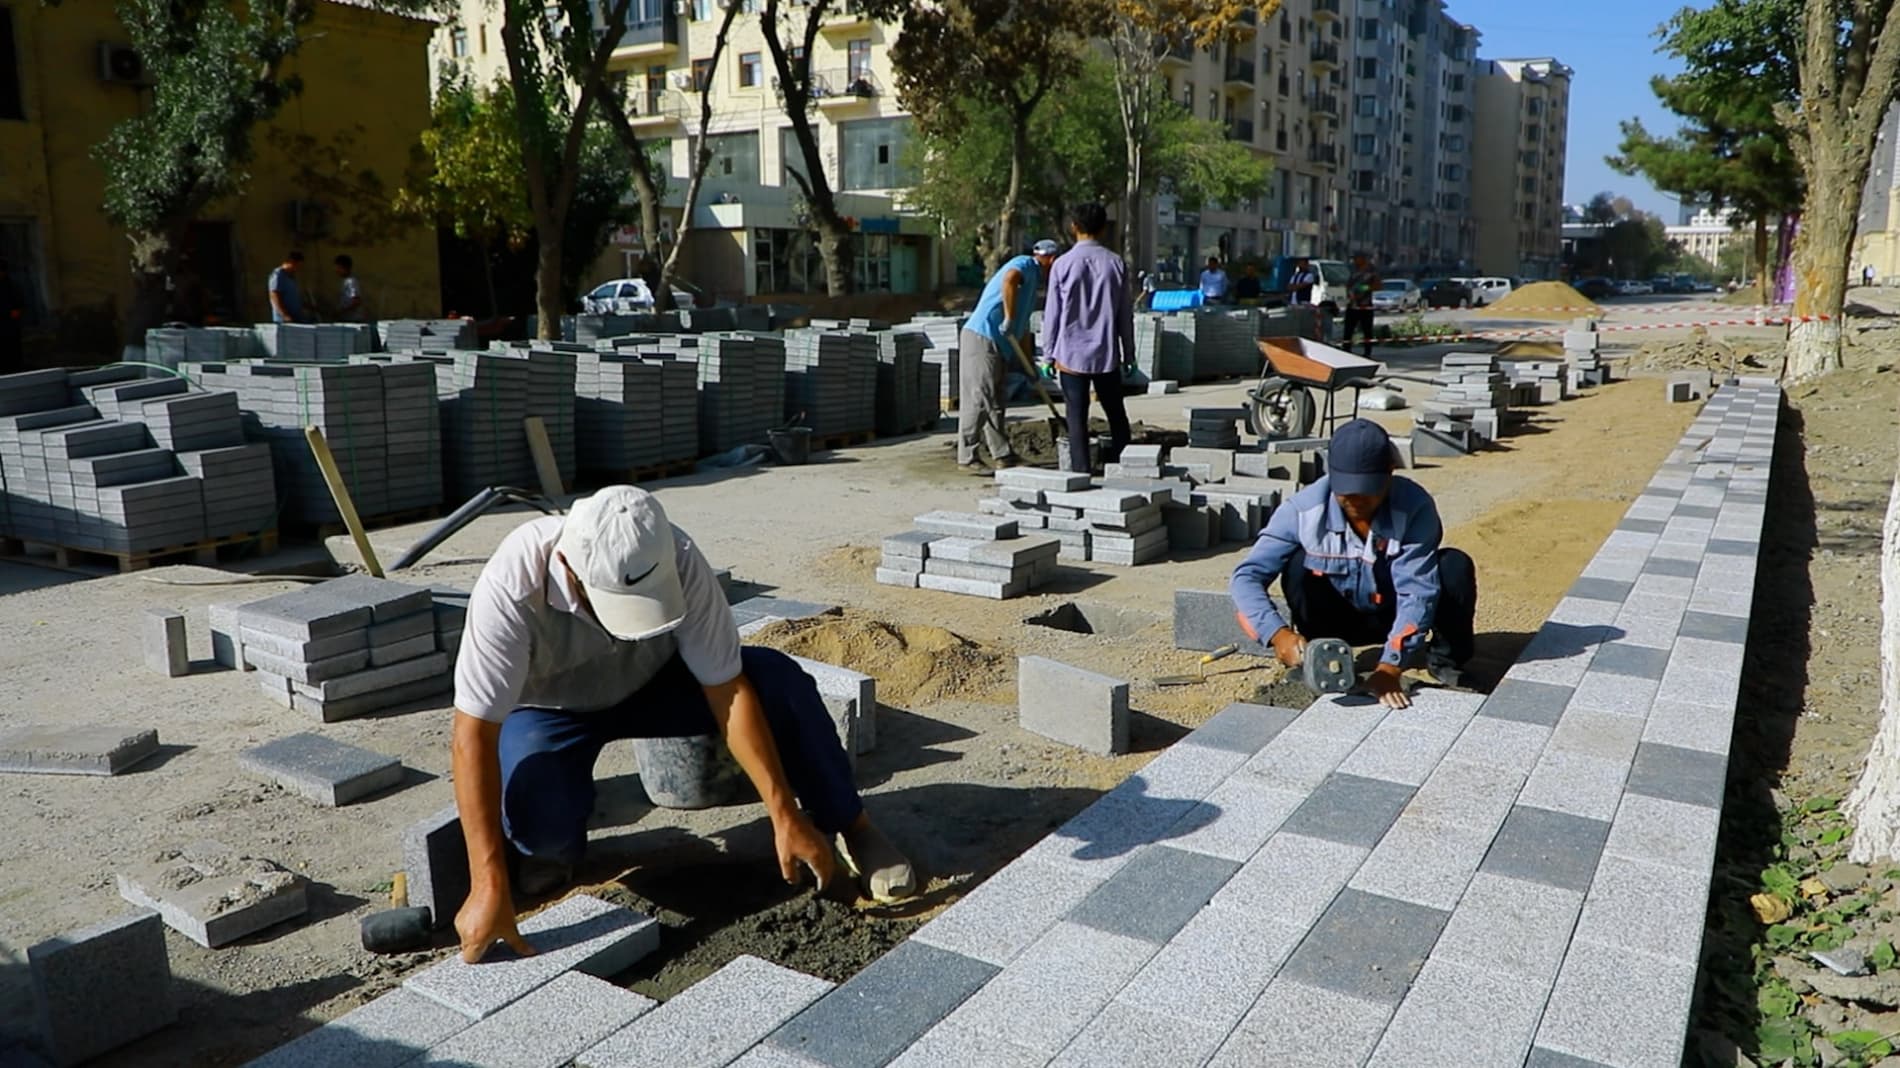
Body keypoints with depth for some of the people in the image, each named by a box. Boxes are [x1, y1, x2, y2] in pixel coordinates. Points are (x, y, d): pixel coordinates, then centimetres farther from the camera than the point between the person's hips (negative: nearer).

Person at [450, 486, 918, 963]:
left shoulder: (678, 561, -31)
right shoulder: (512, 584, -37)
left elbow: (728, 690, -26)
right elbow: (473, 737, -37)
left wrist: (785, 816, -28)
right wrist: (489, 886, -41)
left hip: (652, 680, 1)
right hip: (550, 710, -1)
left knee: (779, 680, -25)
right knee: (540, 820, -33)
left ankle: (852, 827, -4)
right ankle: (549, 844, 6)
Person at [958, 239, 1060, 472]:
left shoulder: (1033, 279, 26)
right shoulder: (1025, 264, -4)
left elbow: (1023, 327, 29)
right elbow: (1009, 280, -30)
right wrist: (1009, 318, -27)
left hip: (999, 347, 10)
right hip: (982, 338, -10)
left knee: (996, 402, 13)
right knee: (979, 399, -9)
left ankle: (1002, 455, 19)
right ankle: (967, 457, -6)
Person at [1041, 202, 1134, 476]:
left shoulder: (1063, 264, -5)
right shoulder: (1115, 263, 1)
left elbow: (1053, 313, -3)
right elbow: (1125, 313, 4)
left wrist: (1049, 353, 6)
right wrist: (1129, 354, 11)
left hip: (1071, 354, -2)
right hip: (1106, 354, 2)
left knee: (1077, 419, 2)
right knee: (1117, 416, 12)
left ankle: (1082, 471, 1)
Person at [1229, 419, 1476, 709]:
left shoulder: (1415, 506, -28)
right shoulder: (1304, 510, -26)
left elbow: (1418, 592, -32)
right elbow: (1246, 576, -27)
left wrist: (1389, 666, -43)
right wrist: (1278, 632, -44)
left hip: (1399, 614, 0)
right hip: (1341, 618, 0)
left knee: (1455, 566, -27)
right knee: (1298, 565, -28)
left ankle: (1446, 655, 1)